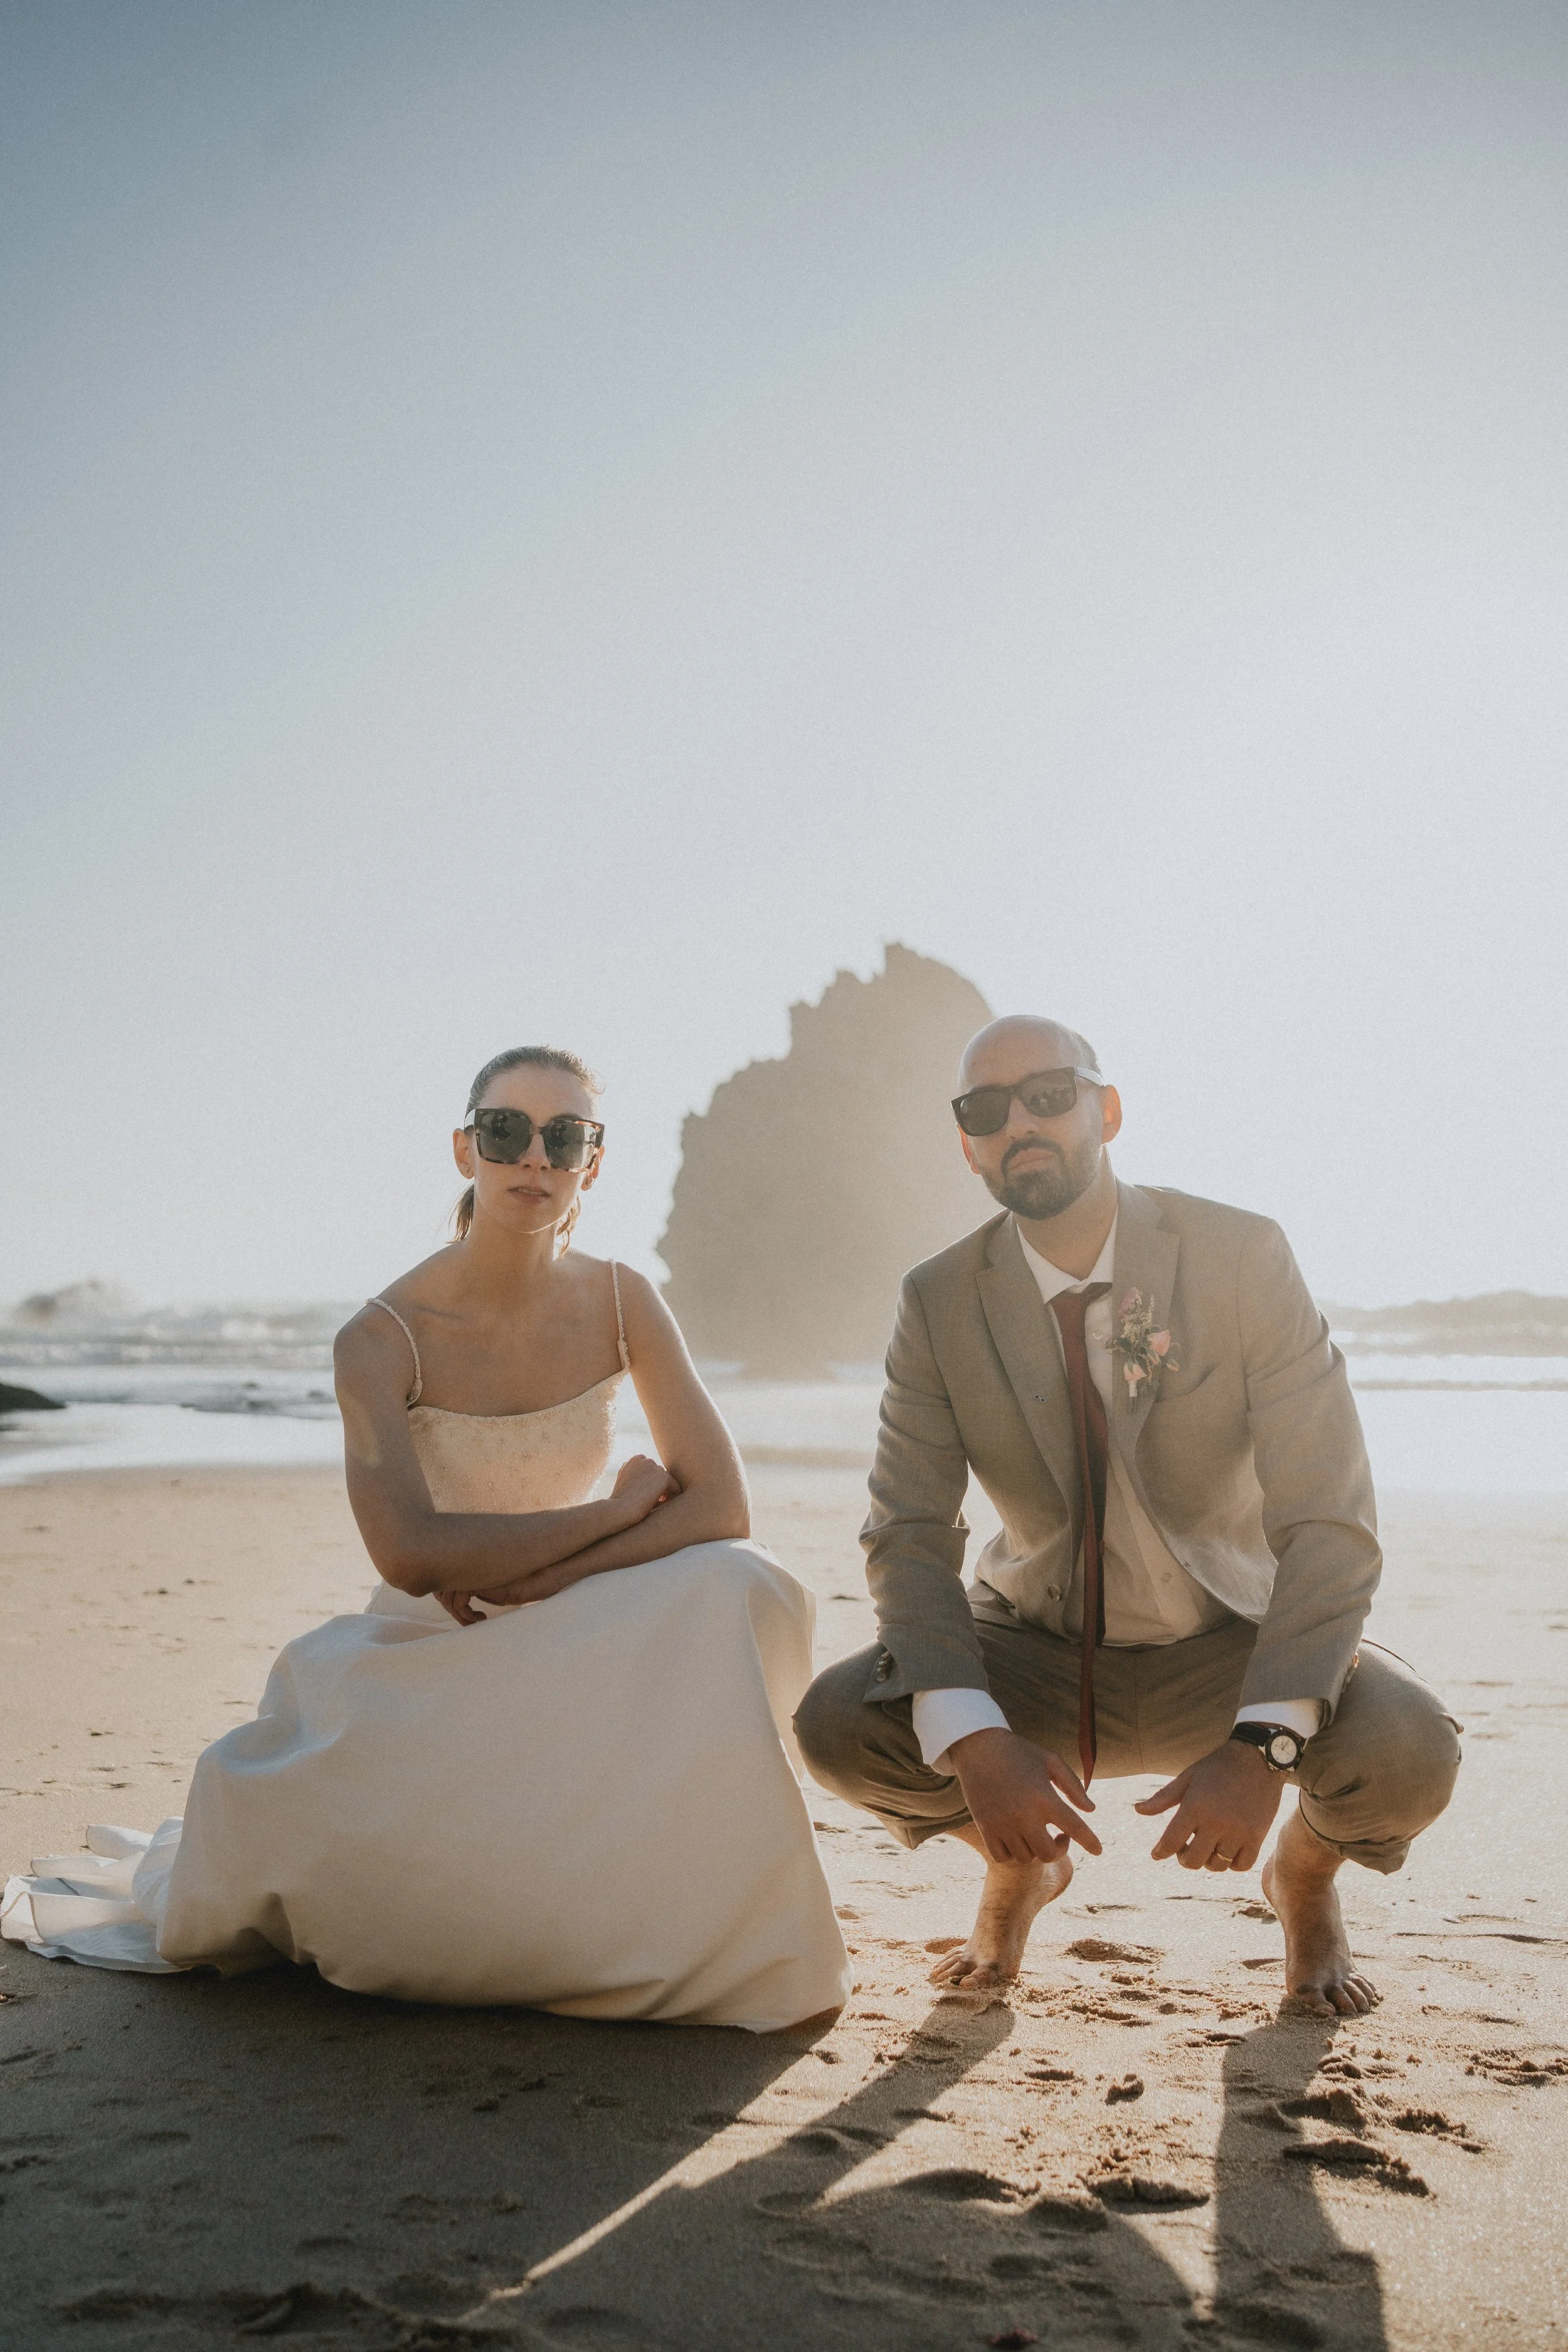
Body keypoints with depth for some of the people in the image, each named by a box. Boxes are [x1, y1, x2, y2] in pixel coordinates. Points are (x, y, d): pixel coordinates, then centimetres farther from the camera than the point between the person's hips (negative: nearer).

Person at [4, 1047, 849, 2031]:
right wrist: (613, 1511, -21)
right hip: (432, 1656, -2)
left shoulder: (622, 1302, -7)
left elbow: (722, 1506, -13)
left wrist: (537, 1580, -22)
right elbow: (411, 1555, -28)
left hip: (578, 1648, 2)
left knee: (743, 1590, -29)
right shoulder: (384, 1339, -16)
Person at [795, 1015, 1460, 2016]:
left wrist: (1261, 1745, -34)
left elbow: (1330, 1524, -20)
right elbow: (909, 1536, -14)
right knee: (838, 1723, -24)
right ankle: (1021, 1862, 12)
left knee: (1407, 1753, -30)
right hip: (1038, 1657, 2)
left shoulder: (1244, 1256, -16)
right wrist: (976, 1740, -32)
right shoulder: (939, 1302, -10)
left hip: (1227, 1648, -1)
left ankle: (1306, 1871, 11)